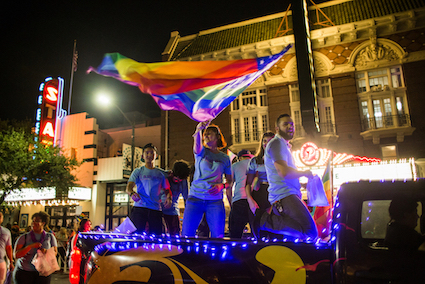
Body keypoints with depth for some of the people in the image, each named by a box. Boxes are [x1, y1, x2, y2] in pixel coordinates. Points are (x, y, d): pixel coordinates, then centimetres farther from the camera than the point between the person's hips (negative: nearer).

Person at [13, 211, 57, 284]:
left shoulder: (50, 237, 6)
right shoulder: (24, 237, 3)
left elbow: (55, 252, 8)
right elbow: (16, 255, -4)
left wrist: (47, 252, -14)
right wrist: (30, 246, -18)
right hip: (24, 272, 0)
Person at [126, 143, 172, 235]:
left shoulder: (161, 173, 17)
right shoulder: (138, 171, 10)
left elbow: (167, 190, 18)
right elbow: (129, 187, -3)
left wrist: (168, 198, -6)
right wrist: (131, 193, -27)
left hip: (156, 209, 2)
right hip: (139, 207, -2)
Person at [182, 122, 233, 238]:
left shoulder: (225, 158, 11)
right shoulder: (201, 151, 7)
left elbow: (229, 180, 14)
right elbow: (197, 144, -18)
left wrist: (221, 185, -9)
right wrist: (198, 131, -38)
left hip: (215, 200, 1)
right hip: (195, 197, 0)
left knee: (218, 237, -3)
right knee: (186, 235, -3)